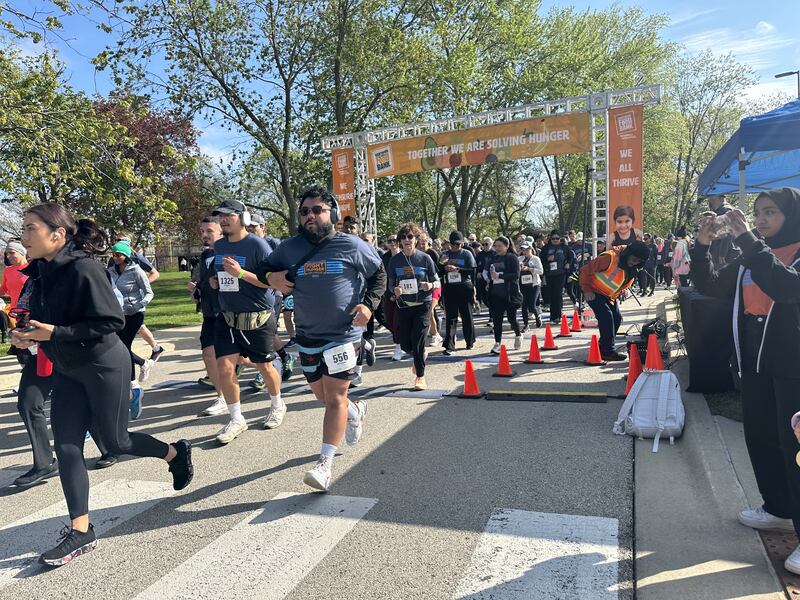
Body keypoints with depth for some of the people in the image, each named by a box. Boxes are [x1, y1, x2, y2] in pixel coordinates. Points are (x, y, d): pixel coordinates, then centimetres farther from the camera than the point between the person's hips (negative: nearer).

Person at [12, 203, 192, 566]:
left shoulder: (83, 268, -22)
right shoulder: (41, 271, 3)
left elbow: (112, 321, -24)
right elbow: (45, 319, 15)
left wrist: (55, 333, -26)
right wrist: (27, 335, -5)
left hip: (105, 367, -7)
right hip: (67, 371, 8)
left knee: (115, 441, 7)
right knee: (66, 448, 3)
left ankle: (176, 452, 34)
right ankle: (80, 532, 13)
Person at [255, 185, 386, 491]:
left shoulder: (351, 246, -7)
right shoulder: (290, 247, 2)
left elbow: (379, 274, 5)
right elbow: (263, 267, 16)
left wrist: (368, 304, -10)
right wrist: (271, 277, -8)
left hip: (343, 335, -5)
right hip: (307, 336, 5)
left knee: (334, 397, -5)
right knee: (321, 395, 18)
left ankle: (325, 463, 3)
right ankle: (355, 410, 49)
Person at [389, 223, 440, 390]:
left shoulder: (425, 258, -4)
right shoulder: (395, 260, 2)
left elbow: (437, 281, 3)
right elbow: (390, 283, 11)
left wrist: (430, 285, -20)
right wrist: (395, 290, -12)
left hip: (422, 305, -3)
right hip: (403, 306, 3)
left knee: (418, 342, -8)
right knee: (405, 344, 6)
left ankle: (420, 377, 10)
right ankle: (420, 355, 41)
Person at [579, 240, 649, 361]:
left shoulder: (632, 269, -2)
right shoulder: (610, 258, -29)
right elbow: (586, 270, -26)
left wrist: (621, 292, 5)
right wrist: (587, 290, -25)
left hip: (610, 296, 9)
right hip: (595, 293, -9)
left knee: (617, 318, 5)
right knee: (606, 317, -19)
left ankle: (604, 347, 18)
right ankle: (607, 351, -13)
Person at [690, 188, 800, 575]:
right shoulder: (750, 257, 10)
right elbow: (711, 286, 4)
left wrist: (748, 241, -28)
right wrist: (702, 246, -9)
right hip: (755, 361, 7)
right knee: (760, 437, 14)